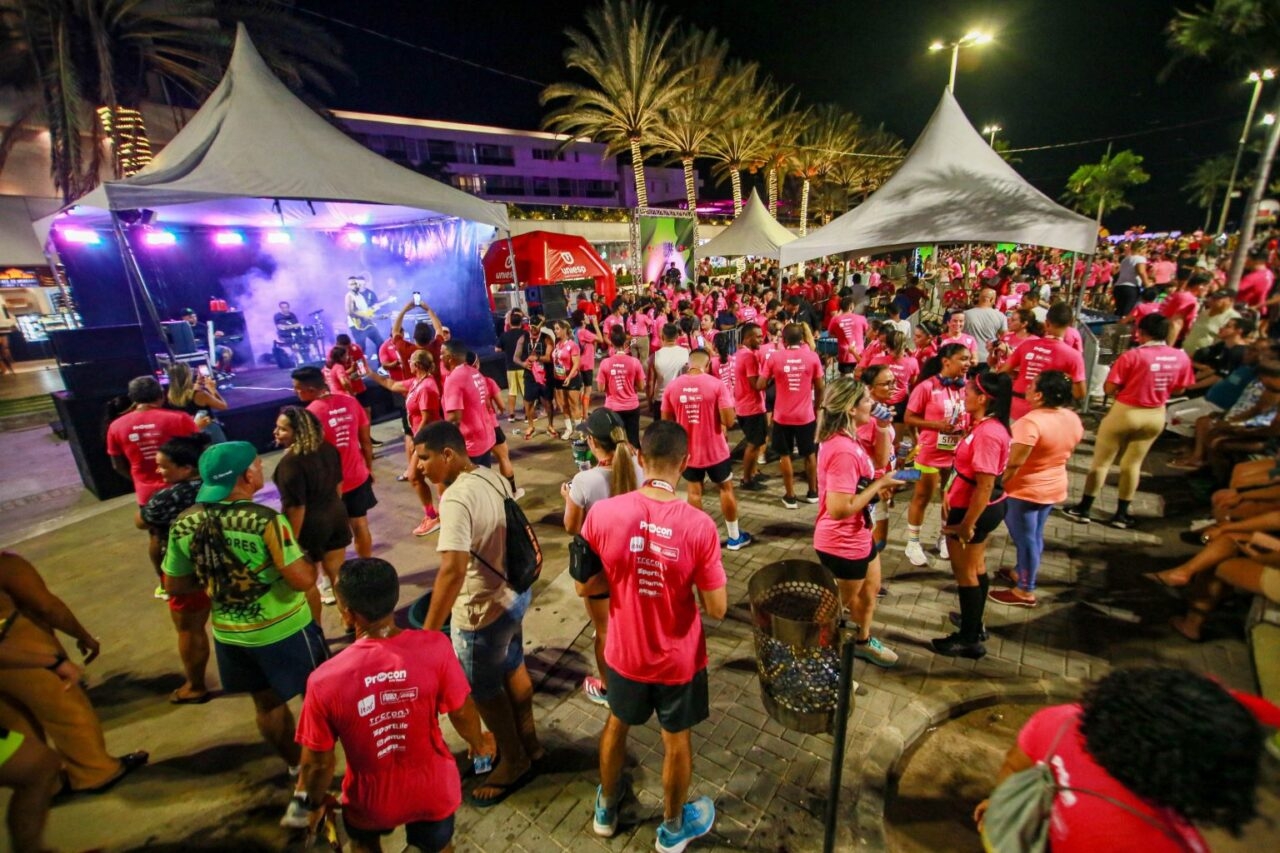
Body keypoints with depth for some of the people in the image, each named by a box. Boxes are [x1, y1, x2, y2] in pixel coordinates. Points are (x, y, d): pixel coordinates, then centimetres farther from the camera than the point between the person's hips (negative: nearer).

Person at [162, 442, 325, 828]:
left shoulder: (183, 524, -7)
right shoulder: (265, 520, -26)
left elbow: (174, 585, 5)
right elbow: (302, 580, -27)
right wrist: (310, 561, -6)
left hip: (230, 634, 6)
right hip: (284, 631, -6)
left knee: (267, 704, 26)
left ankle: (296, 766, 48)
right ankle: (304, 796, 19)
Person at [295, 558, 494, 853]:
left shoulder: (325, 680, -29)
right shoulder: (434, 647, -30)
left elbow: (318, 763, -13)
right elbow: (462, 712, -14)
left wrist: (315, 802, 9)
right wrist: (478, 743, 8)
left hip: (372, 801, 0)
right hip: (433, 790, 0)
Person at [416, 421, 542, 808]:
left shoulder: (456, 499, -29)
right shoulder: (494, 478, -2)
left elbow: (453, 569, -35)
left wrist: (427, 632, -29)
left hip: (483, 611, -9)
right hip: (515, 592, 9)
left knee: (484, 690, 17)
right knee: (513, 669, 28)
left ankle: (514, 762, 39)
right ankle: (528, 741, 50)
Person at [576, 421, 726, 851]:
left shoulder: (602, 513, -21)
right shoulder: (699, 525, -26)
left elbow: (586, 585, -9)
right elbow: (717, 609, -17)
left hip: (624, 652, 2)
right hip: (678, 658, -2)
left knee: (617, 725, 30)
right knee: (676, 740, 24)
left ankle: (606, 809, 55)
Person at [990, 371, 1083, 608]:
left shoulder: (1031, 422, -28)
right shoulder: (1073, 420, -1)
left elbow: (1013, 463, -28)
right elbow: (1064, 453, 12)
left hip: (1024, 490, -8)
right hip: (1054, 487, 8)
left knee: (1025, 538, 5)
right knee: (1034, 535, 22)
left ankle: (1025, 591, 17)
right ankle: (1021, 572, 40)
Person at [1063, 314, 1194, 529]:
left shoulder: (1133, 355, -20)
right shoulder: (1181, 357, -3)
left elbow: (1109, 388, -19)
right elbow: (1178, 389, 8)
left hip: (1125, 412, -5)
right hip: (1156, 415, 5)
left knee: (1101, 461, 6)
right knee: (1133, 463, 15)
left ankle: (1083, 509, 13)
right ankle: (1121, 514, 22)